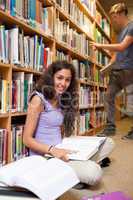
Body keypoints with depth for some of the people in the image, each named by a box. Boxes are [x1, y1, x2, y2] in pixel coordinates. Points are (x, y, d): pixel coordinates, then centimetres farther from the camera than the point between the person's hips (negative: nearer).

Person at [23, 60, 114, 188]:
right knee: (93, 173, -26)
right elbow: (27, 139, -14)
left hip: (59, 152, 8)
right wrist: (52, 150, -26)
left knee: (108, 143, 5)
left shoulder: (62, 101, 12)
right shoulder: (39, 99, -12)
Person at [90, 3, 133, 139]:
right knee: (109, 96, 3)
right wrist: (107, 67, 16)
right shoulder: (120, 31, 21)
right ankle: (110, 127, 9)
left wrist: (100, 45, -15)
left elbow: (122, 47, -17)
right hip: (116, 70, 8)